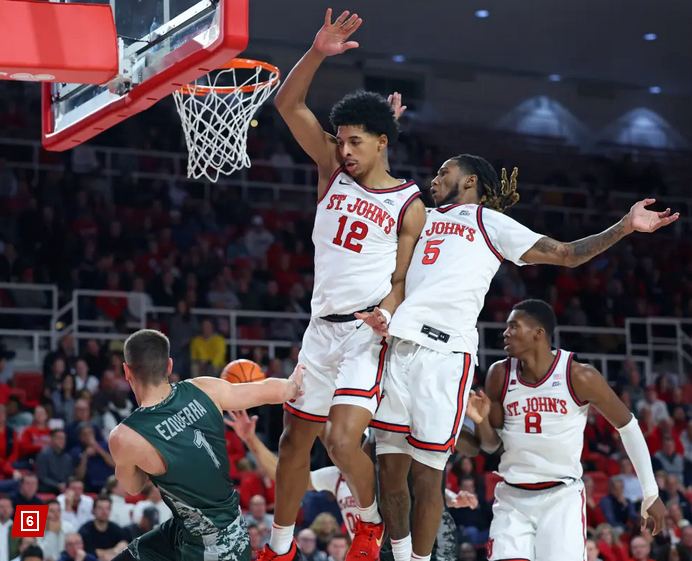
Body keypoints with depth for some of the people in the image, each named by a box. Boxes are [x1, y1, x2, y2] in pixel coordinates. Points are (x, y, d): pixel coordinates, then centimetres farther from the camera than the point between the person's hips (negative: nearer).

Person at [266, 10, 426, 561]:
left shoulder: (410, 204, -1)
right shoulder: (333, 169, 8)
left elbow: (403, 277, -1)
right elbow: (288, 104, -1)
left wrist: (387, 312, -21)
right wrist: (318, 53, -15)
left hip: (369, 330, -5)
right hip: (323, 327, 5)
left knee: (343, 438, -20)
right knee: (295, 439, 10)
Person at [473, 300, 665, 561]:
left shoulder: (580, 377, -12)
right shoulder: (500, 375, -3)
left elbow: (627, 426, 0)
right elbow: (491, 445, 9)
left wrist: (650, 493, 3)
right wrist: (481, 420, -15)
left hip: (563, 496, -3)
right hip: (512, 496, 3)